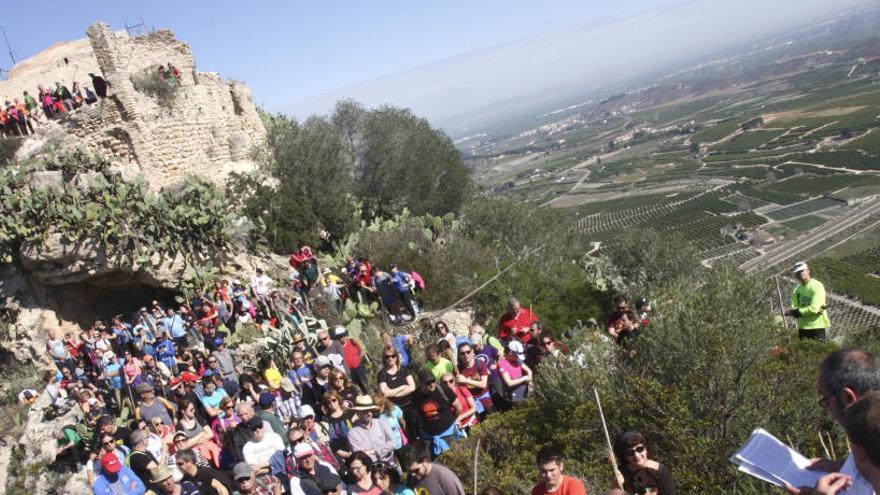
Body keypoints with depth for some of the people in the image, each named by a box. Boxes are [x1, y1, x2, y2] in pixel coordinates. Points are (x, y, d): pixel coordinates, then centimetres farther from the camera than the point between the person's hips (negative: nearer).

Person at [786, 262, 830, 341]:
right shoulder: (797, 290, 10)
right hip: (802, 327, 6)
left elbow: (814, 308, -18)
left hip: (817, 326, -6)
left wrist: (798, 311, -10)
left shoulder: (817, 286, -8)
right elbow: (794, 308, 0)